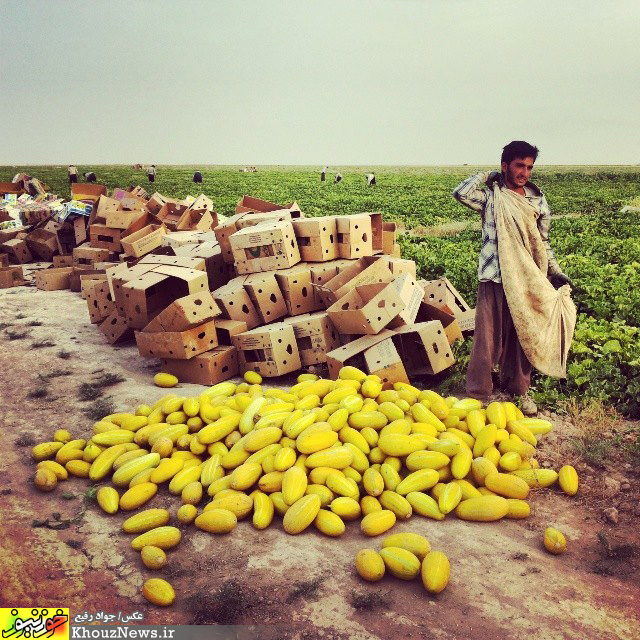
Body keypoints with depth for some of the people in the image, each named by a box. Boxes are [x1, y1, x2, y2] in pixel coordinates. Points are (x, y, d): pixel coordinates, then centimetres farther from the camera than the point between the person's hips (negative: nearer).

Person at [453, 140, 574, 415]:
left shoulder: (537, 199, 9)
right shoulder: (491, 195, -2)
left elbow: (543, 242, 16)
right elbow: (460, 193, -22)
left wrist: (555, 271, 9)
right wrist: (488, 175, -7)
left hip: (526, 279, 4)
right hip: (495, 278, -4)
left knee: (522, 336, 13)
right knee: (488, 337, -2)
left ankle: (519, 390, 29)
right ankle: (478, 394, 10)